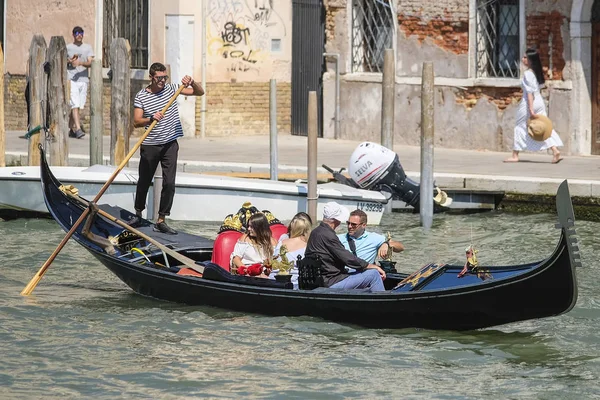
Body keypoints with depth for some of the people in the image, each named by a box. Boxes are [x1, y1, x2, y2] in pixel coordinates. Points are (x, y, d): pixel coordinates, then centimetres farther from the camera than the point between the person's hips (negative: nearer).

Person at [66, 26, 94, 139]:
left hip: (83, 79, 3)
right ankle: (78, 129, -23)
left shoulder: (88, 48, 11)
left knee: (79, 106, 6)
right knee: (75, 105, -15)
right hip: (71, 79, -3)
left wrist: (80, 63, -19)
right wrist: (69, 61, -6)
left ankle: (71, 129, 17)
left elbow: (90, 63, 0)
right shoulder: (68, 47, 8)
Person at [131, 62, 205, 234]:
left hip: (170, 144, 2)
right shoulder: (141, 96, -5)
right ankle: (138, 214, 31)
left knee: (169, 184, -5)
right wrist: (151, 119, -31)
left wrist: (192, 83, -18)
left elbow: (200, 92, 3)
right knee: (144, 181, 10)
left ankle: (161, 221, 1)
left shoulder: (171, 89, 2)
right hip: (150, 145, -1)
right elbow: (136, 121, -12)